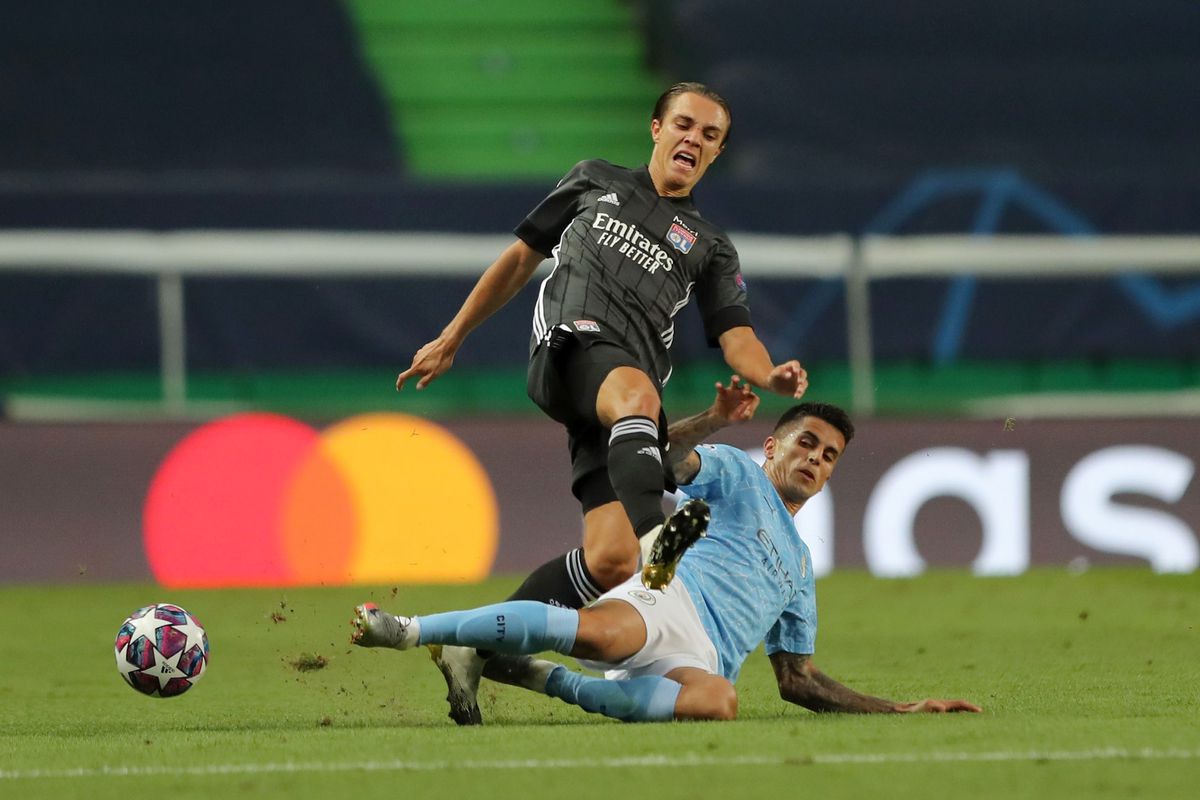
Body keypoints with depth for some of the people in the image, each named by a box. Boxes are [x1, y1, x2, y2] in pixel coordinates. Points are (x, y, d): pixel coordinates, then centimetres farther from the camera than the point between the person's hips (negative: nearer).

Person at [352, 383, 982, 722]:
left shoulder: (799, 568, 38)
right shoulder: (733, 473, 22)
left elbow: (798, 680, 37)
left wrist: (901, 710, 31)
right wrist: (714, 422, -17)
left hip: (701, 663, 4)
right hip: (667, 600, -4)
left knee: (719, 701, -38)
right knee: (599, 633, -42)